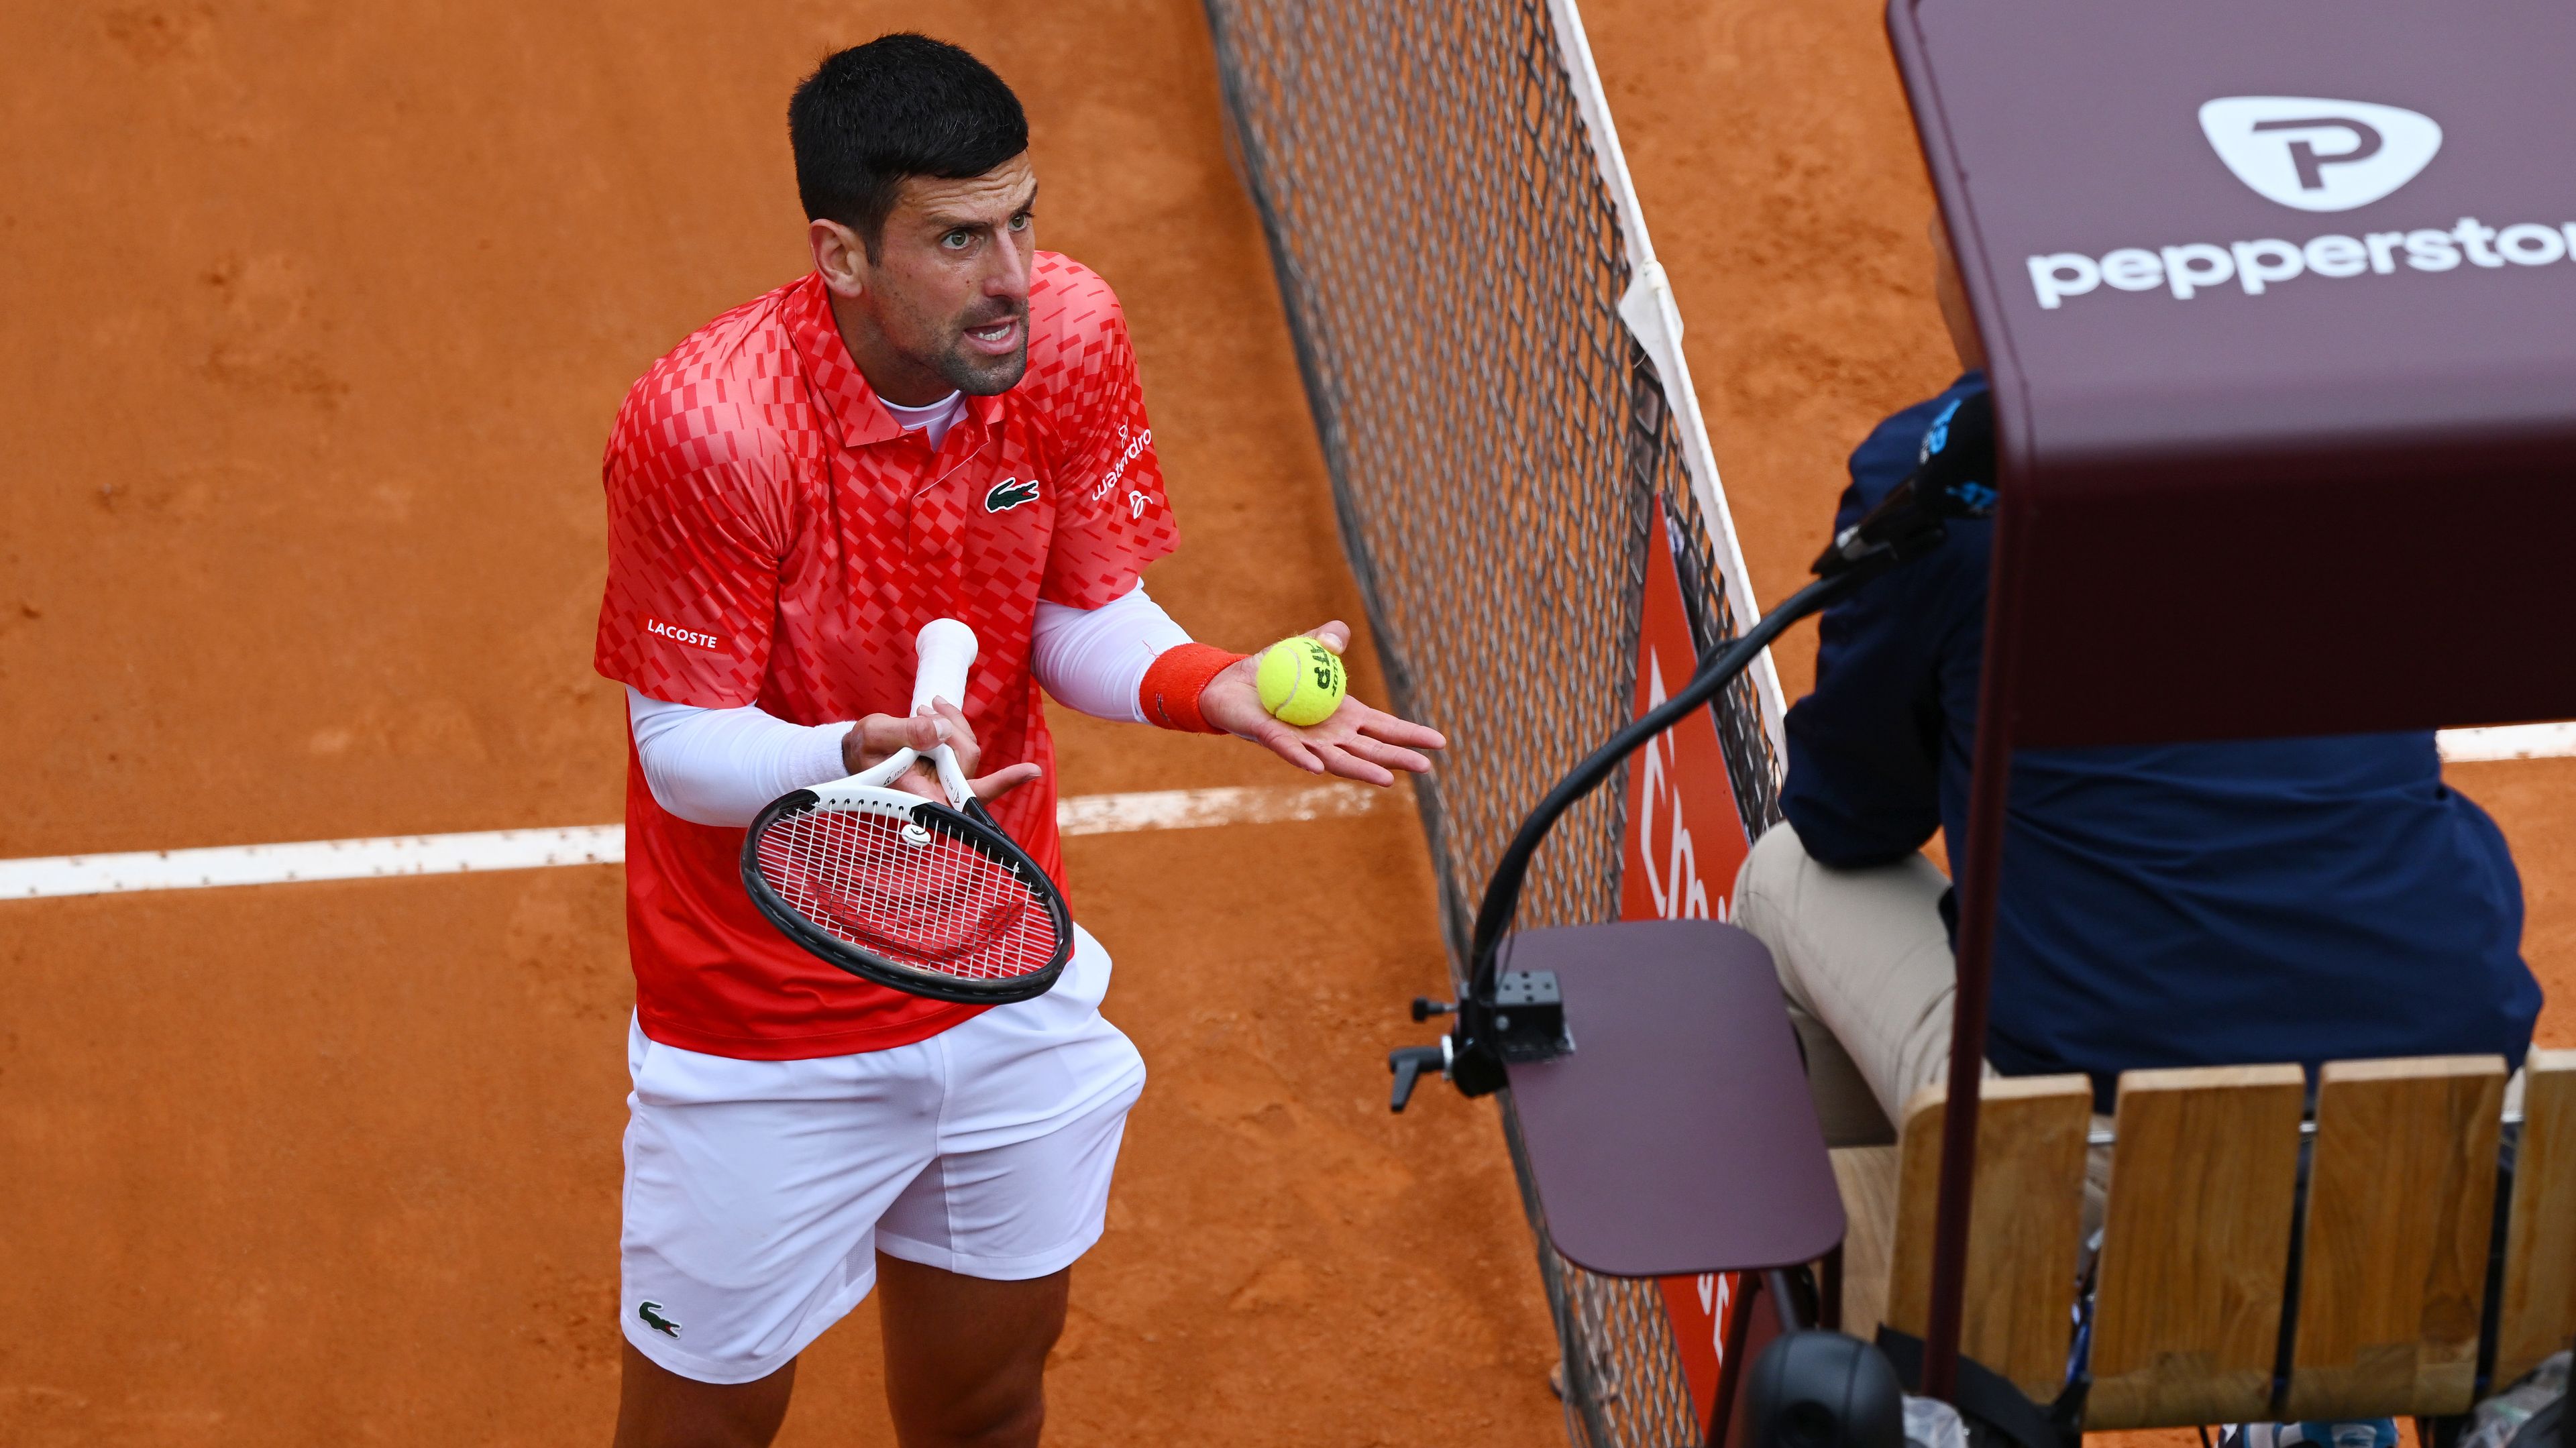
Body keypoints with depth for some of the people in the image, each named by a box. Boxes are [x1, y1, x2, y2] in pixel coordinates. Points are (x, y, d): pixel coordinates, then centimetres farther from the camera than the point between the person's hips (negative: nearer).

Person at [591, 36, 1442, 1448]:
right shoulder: (702, 425, -28)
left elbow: (1084, 614, 0)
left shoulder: (1069, 336, -12)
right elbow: (682, 748, -21)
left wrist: (1210, 687, -20)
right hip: (771, 1027, -5)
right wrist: (852, 758, -40)